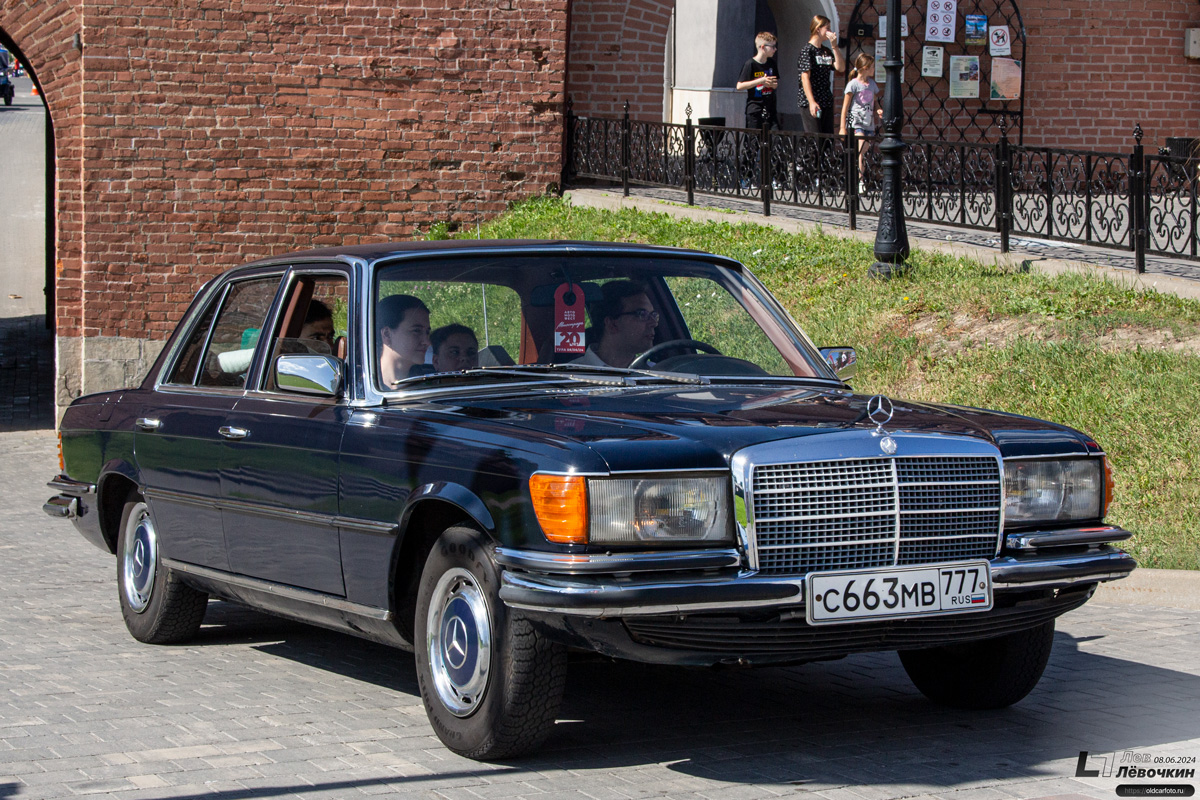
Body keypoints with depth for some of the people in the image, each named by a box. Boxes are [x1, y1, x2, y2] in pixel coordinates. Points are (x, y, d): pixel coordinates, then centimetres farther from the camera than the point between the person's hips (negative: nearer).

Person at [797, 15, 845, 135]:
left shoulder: (827, 51, 15)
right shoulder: (807, 50, -6)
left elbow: (841, 67, 4)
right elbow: (805, 78, -13)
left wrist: (834, 46, -1)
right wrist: (812, 102, -22)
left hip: (827, 103, 7)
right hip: (810, 103, -7)